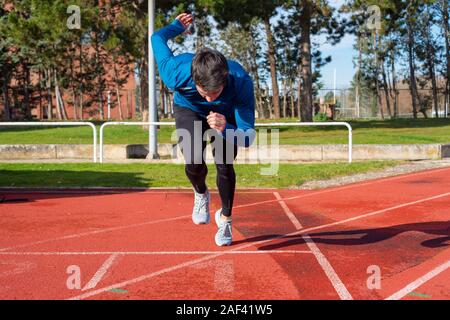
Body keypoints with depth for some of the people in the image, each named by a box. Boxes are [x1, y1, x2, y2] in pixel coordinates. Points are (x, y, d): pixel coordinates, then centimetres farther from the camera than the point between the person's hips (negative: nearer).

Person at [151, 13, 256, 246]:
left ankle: (225, 218, 19)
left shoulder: (241, 81, -42)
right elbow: (157, 38, -18)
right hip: (189, 109, 0)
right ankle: (201, 194, 17)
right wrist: (178, 26, 3)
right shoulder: (177, 75, -41)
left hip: (225, 114, 0)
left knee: (225, 166, -10)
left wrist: (225, 129, -58)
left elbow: (247, 137, -37)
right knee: (193, 163, -20)